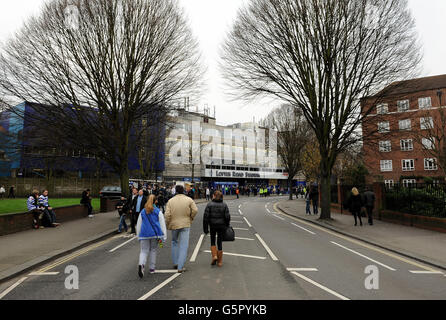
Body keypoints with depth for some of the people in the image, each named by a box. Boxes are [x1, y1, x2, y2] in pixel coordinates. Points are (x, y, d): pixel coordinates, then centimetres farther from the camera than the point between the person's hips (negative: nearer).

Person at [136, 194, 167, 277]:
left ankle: (141, 264, -22)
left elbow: (138, 225, 13)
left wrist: (139, 236, 21)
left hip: (144, 234, 1)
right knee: (153, 250, 15)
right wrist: (164, 237, 0)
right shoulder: (158, 212, 1)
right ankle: (152, 268, 20)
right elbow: (162, 225, -2)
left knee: (144, 251, 5)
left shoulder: (142, 212, 8)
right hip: (155, 234, -1)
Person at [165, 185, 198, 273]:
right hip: (185, 225, -2)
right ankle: (180, 267, 1)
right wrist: (190, 218, 6)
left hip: (174, 225, 2)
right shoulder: (189, 200, -4)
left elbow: (167, 214, -7)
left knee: (174, 242, 23)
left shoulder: (171, 201, -2)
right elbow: (195, 210, -10)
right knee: (183, 245, 2)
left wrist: (167, 225, 4)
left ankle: (175, 263, 27)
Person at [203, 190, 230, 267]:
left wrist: (205, 229, -3)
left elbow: (206, 217, -9)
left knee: (212, 241, 19)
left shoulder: (209, 205, -6)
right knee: (220, 243, 10)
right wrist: (227, 226, 9)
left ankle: (214, 256, 2)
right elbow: (227, 217, -5)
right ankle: (220, 261, 17)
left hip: (212, 226, -1)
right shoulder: (224, 205, -2)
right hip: (222, 226, 1)